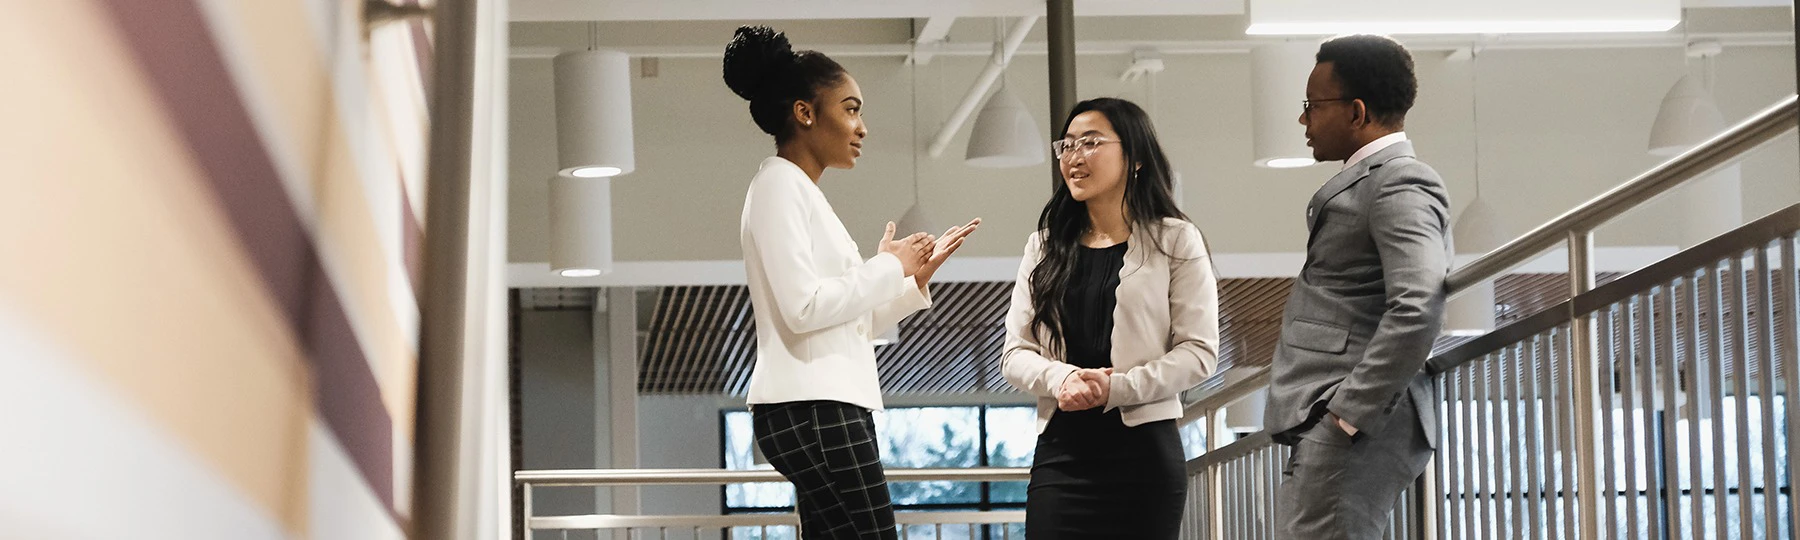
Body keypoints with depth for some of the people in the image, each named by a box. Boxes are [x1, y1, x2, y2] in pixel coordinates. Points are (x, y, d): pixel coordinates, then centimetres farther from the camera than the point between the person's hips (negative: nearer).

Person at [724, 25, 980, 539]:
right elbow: (802, 307, -18)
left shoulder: (802, 192, 23)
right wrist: (888, 267, -7)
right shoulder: (779, 184, -5)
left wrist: (916, 276, 15)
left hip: (826, 406, 10)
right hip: (811, 408, -10)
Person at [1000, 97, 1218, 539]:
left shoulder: (1175, 241, 3)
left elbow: (1199, 351, -4)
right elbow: (1015, 353, 9)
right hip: (1060, 450, 3)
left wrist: (1117, 387, -16)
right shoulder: (1045, 246, 15)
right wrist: (1062, 378, -13)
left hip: (1144, 451, -3)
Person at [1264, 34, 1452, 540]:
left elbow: (1418, 310, -24)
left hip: (1356, 429, -10)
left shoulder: (1400, 186, -11)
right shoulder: (1364, 182, 22)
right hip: (1328, 426, 10)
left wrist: (1350, 414, -21)